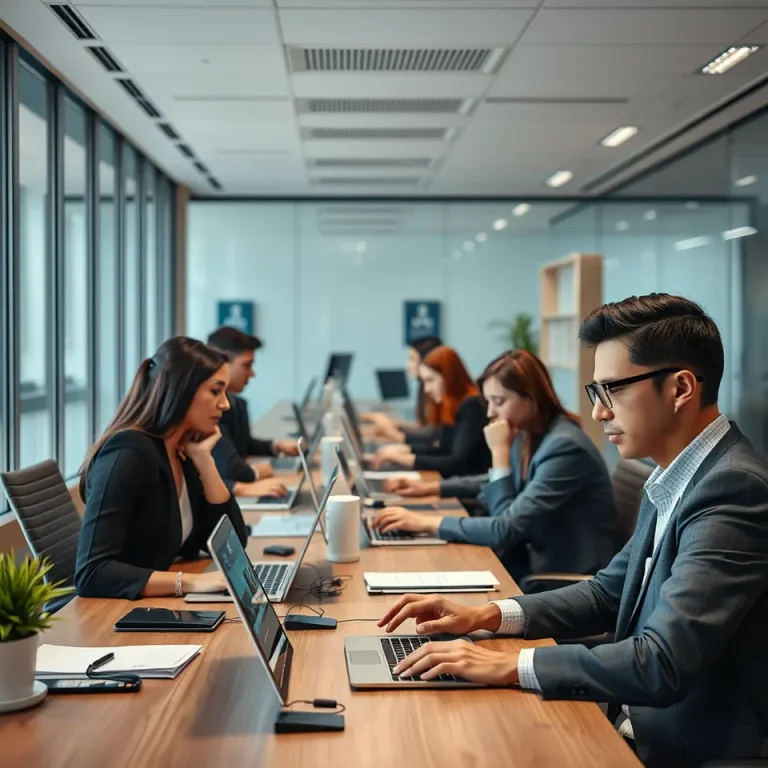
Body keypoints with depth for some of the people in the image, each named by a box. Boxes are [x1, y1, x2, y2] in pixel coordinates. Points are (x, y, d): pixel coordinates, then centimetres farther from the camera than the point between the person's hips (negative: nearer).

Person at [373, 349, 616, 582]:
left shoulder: (565, 447, -23)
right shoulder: (527, 436, 3)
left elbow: (506, 528, -27)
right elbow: (496, 484, 25)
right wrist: (432, 487, 16)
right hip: (536, 559, 7)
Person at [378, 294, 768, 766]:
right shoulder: (674, 481, 7)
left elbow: (663, 665, -29)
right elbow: (609, 594, 15)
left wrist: (509, 666, -23)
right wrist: (486, 615, 2)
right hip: (635, 726, 8)